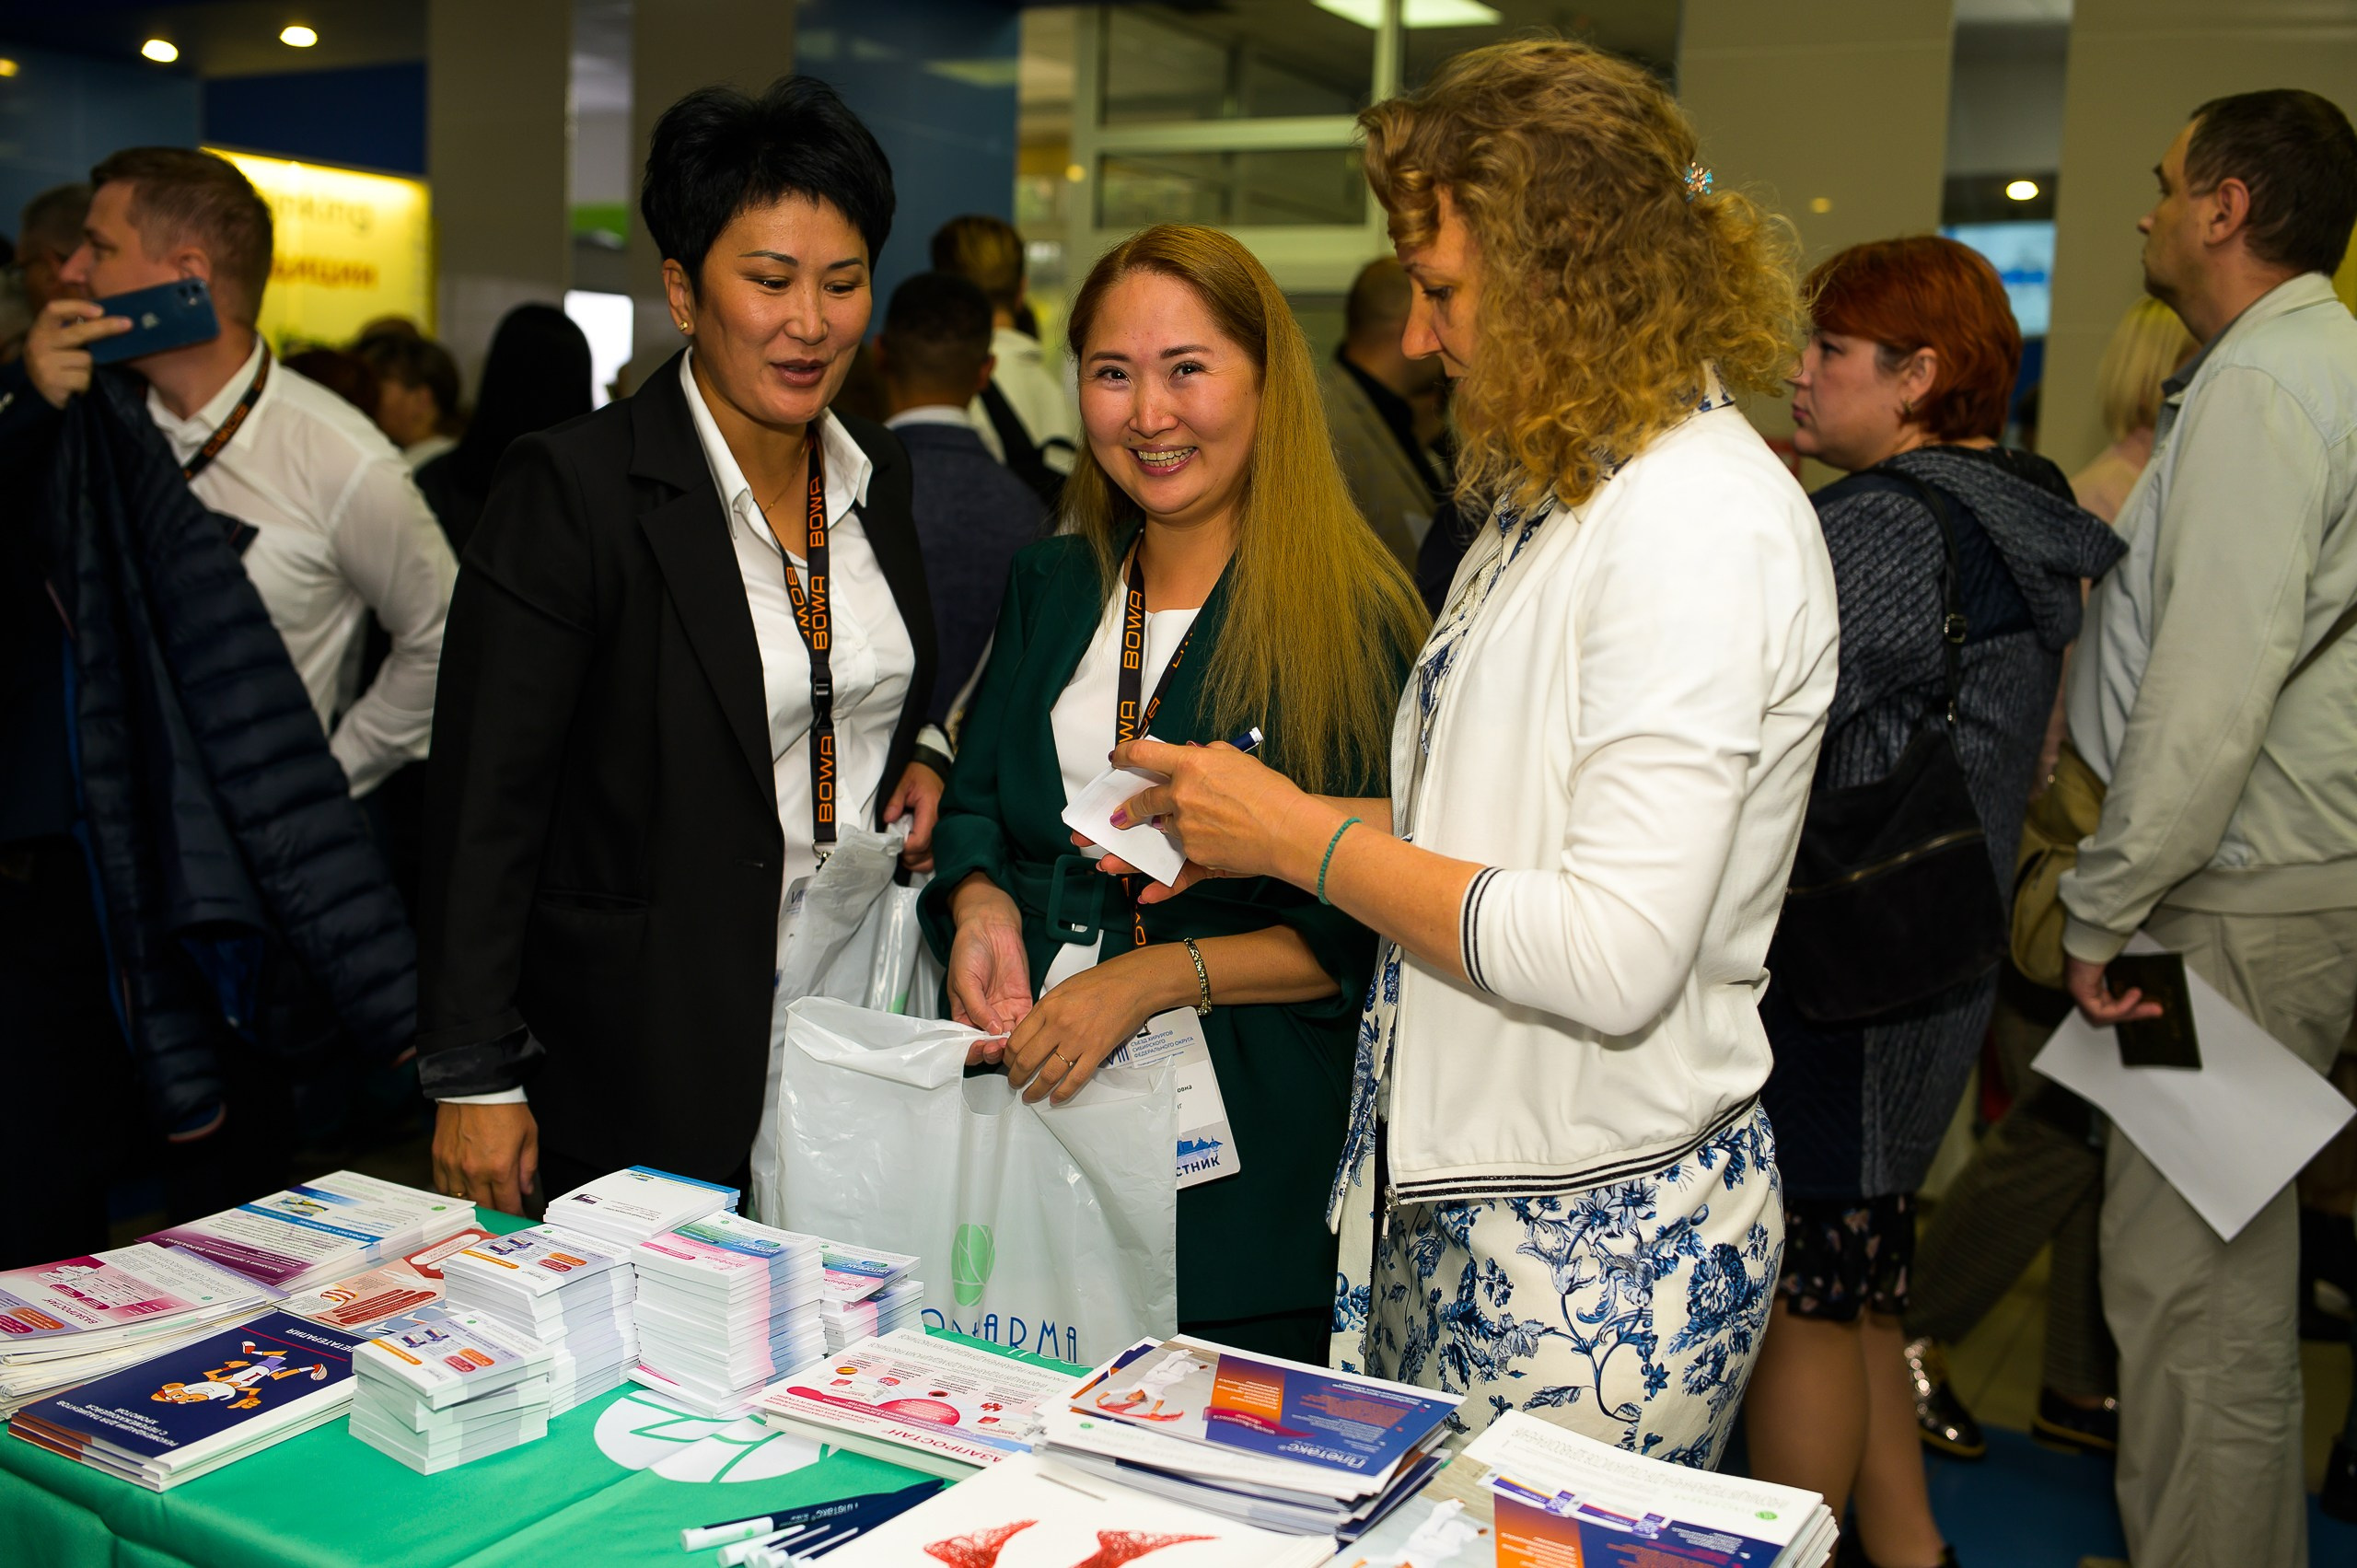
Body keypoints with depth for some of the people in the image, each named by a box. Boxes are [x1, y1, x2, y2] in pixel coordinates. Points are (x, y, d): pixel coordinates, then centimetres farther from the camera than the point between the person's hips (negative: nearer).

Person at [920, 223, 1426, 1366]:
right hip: (1029, 1109, 5)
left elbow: (1365, 931, -11)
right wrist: (980, 903, -5)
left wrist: (1154, 978, -18)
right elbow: (974, 797, 16)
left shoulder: (1350, 616, -8)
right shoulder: (1050, 588, 11)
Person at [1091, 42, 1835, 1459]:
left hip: (1603, 1233, -9)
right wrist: (1244, 824, 5)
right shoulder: (1565, 497, 12)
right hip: (1459, 1195, 9)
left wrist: (1300, 837, -16)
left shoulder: (1703, 524, -19)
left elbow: (1615, 960, -25)